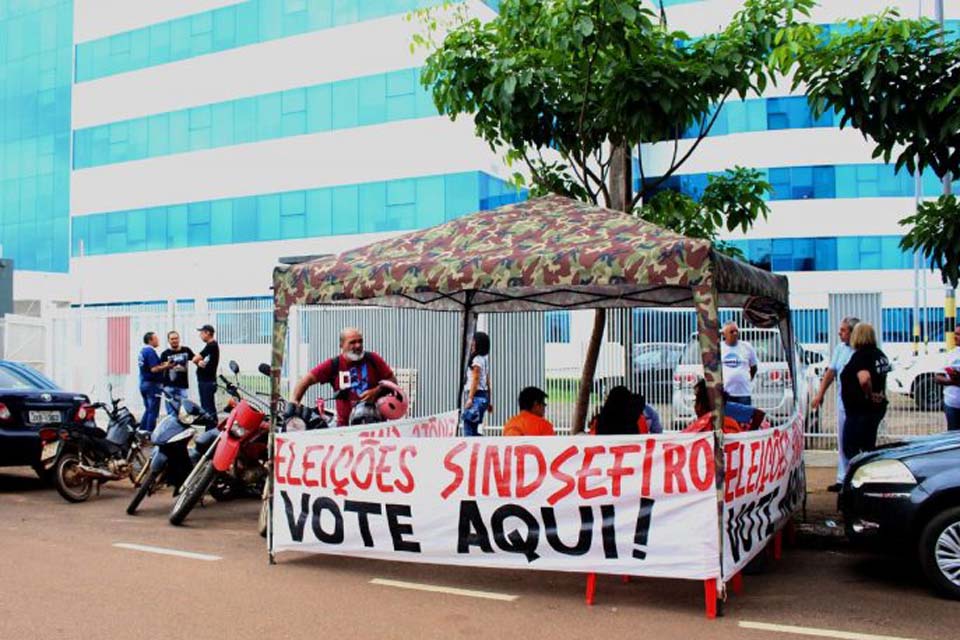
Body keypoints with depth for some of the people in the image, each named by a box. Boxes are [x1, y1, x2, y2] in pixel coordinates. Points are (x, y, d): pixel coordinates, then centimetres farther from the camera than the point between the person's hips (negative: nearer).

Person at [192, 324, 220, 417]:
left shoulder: (211, 346, -15)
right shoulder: (210, 346, 16)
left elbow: (195, 359, -17)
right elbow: (197, 360, 13)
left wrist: (198, 361, 5)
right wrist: (199, 363, -10)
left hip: (207, 382, -10)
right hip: (204, 381, 10)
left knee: (208, 407, -10)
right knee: (206, 406, 14)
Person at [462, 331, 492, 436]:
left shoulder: (477, 360, -10)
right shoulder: (485, 359, 16)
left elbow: (475, 380, -16)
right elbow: (487, 382, 19)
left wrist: (470, 398, -20)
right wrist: (488, 401, 22)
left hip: (477, 395, -9)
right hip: (484, 395, 9)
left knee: (469, 428, -11)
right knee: (473, 428, 13)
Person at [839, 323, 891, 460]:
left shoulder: (859, 356, -20)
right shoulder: (880, 355, 9)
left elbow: (864, 378, -37)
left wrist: (868, 395, -21)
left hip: (860, 409, -9)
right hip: (878, 407, 9)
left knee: (850, 448, -1)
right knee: (868, 447, 18)